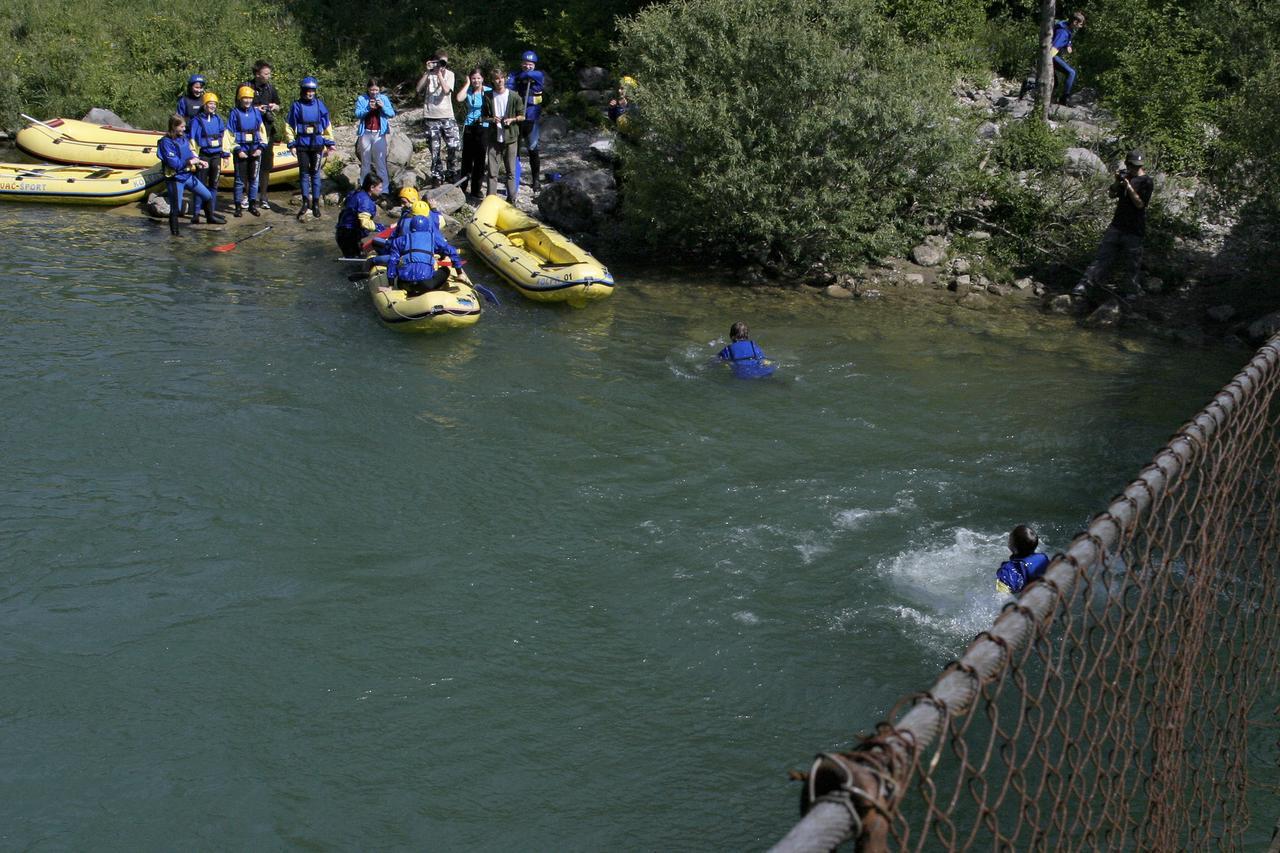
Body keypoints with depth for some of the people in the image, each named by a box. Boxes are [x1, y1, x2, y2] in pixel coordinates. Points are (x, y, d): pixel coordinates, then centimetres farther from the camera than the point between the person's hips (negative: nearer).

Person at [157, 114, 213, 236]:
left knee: (207, 196, 15)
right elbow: (173, 163, -22)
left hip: (188, 175, 7)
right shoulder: (166, 142, -17)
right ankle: (174, 233, 14)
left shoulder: (183, 138, 5)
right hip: (176, 179, -7)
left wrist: (198, 161, -3)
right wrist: (189, 162, -16)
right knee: (176, 208, 2)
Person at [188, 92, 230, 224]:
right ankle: (196, 214, -2)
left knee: (213, 184, 11)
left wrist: (225, 154, 10)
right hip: (203, 155, -5)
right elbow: (192, 139, -7)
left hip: (216, 155, 5)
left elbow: (225, 136, 14)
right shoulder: (197, 120, -6)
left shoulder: (218, 119, 8)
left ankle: (211, 212, 20)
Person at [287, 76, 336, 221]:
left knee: (315, 173, 4)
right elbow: (291, 126, 4)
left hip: (317, 144, 0)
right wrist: (292, 144, -1)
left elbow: (326, 125, 8)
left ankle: (315, 203, 9)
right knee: (304, 172, 3)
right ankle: (306, 202, 9)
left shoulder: (319, 104, 2)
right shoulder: (297, 106, 0)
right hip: (302, 144, 0)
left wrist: (329, 143, 7)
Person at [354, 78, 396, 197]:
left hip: (379, 134, 0)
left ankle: (384, 187, -1)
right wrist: (368, 108, -20)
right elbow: (357, 114, -6)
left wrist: (383, 107, -15)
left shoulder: (384, 98, 5)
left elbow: (392, 113, 1)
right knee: (365, 161, 8)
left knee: (381, 161, -3)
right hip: (366, 133, 1)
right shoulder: (361, 99, 2)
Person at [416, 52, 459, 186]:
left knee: (454, 145, -9)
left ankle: (450, 172, 10)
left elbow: (446, 90, -11)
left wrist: (439, 74, -11)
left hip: (447, 116, 0)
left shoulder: (449, 74, 4)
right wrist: (427, 71, -11)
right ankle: (437, 175, 13)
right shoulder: (428, 74, 6)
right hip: (431, 116, 0)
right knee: (435, 148, 3)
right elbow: (419, 88, -9)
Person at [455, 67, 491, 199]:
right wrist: (467, 83, -9)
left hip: (483, 127, -2)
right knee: (467, 157, 6)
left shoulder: (488, 91, -2)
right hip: (469, 127, 2)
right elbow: (459, 98, -16)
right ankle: (463, 187, 17)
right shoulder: (468, 90, 4)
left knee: (480, 158, 2)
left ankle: (476, 189, 11)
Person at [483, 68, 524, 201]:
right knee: (492, 171, 0)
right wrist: (491, 119, -9)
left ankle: (511, 199, 12)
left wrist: (512, 119, -13)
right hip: (494, 138, 1)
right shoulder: (488, 97, 2)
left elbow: (522, 116, 5)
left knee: (511, 170, 4)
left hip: (510, 137, -1)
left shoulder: (514, 97, -2)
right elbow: (484, 116, 12)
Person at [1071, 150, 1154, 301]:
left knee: (1133, 264, 1)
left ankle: (1132, 292, 12)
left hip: (1134, 230, -5)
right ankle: (1086, 286, -8)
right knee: (1102, 256, -2)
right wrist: (1117, 182, -7)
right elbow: (1111, 194, 12)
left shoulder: (1147, 182, -8)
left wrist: (1128, 186, -21)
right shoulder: (1125, 174, 11)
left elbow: (1140, 204, -15)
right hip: (1117, 225, 5)